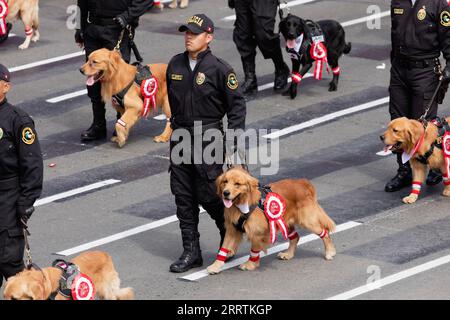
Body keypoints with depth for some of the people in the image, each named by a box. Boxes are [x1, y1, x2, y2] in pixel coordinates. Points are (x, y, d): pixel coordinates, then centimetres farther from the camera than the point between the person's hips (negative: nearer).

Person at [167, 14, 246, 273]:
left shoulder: (219, 69, -11)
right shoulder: (176, 65, 6)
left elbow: (237, 105, -7)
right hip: (181, 138, 6)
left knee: (208, 194, -4)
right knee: (183, 196, 5)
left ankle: (229, 232, 24)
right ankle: (191, 252, 11)